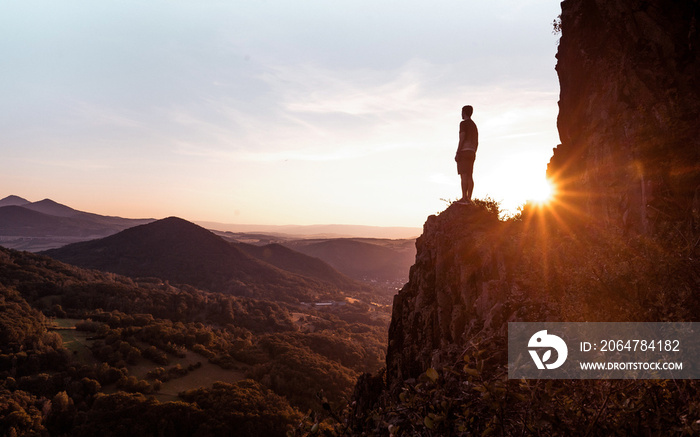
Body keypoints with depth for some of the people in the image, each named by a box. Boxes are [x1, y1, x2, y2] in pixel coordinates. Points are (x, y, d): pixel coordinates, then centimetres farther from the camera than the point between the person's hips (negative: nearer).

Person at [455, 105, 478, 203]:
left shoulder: (463, 123, -6)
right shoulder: (474, 125, 22)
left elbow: (462, 139, -15)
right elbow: (476, 142, 20)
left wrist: (457, 153, -16)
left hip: (464, 151, -8)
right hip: (471, 153, 8)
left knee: (463, 175, -13)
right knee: (469, 176, 4)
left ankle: (464, 198, -19)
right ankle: (469, 199, -1)